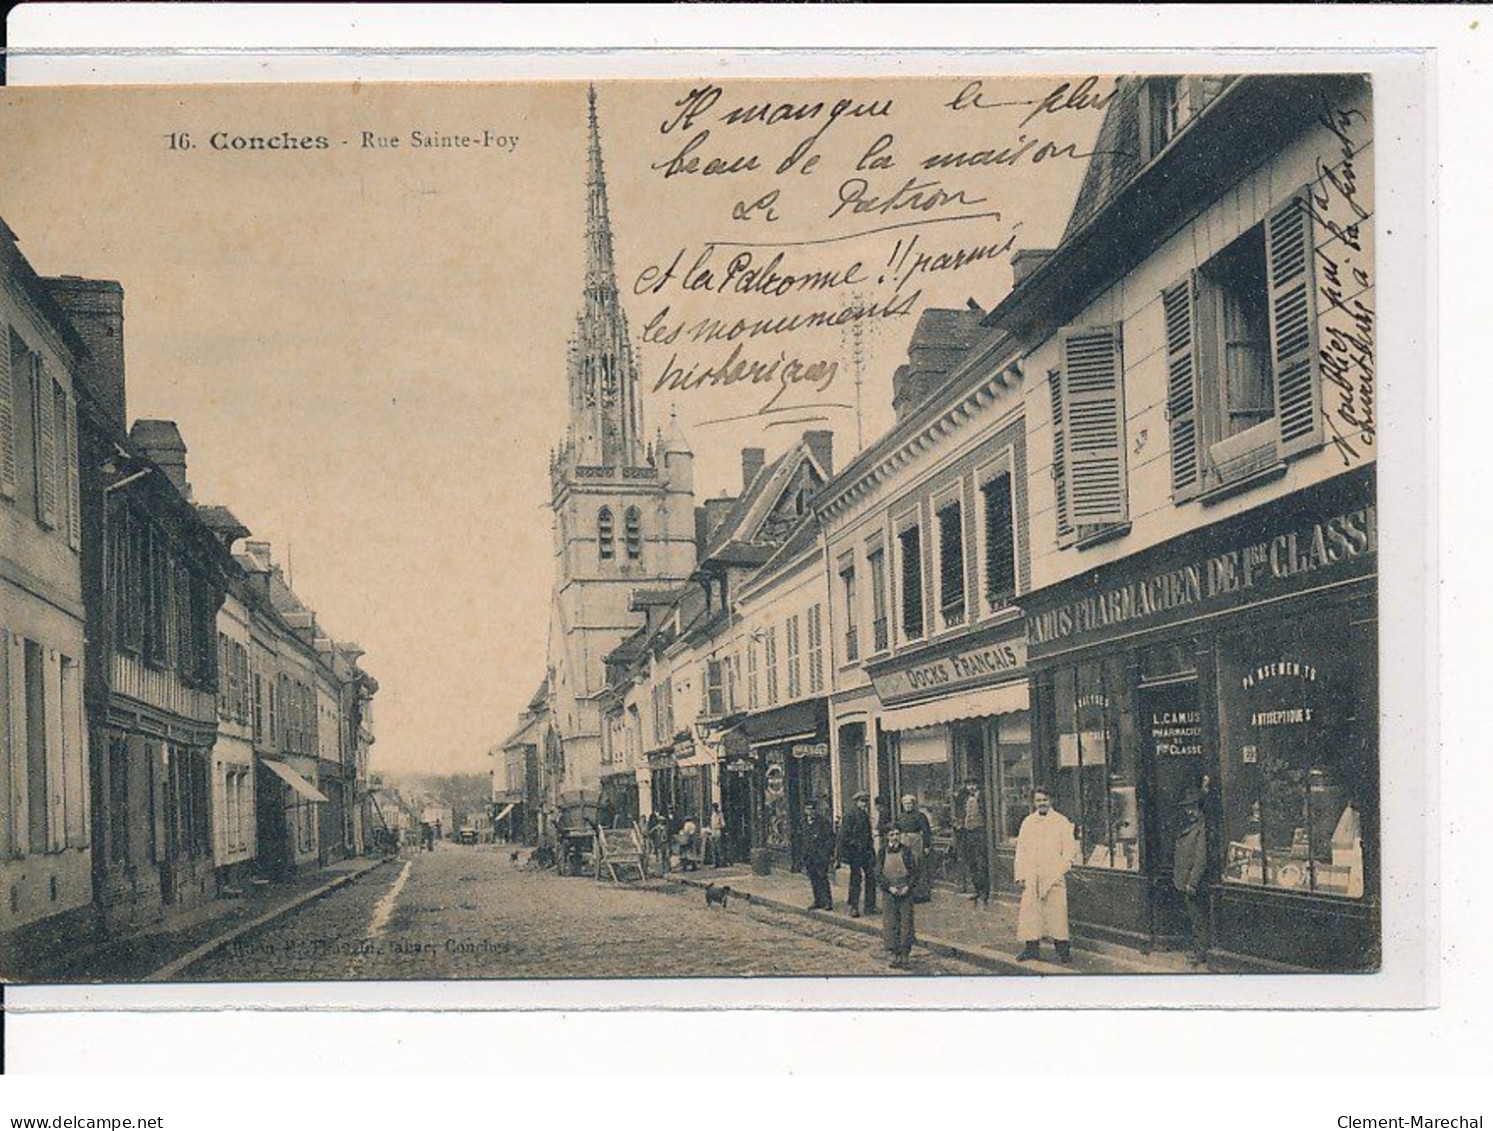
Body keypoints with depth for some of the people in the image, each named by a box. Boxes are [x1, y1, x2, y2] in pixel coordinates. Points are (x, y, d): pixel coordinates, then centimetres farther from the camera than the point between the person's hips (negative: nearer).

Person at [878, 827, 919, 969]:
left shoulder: (907, 851, 0)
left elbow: (914, 872, 1)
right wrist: (889, 887, -11)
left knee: (906, 922, -2)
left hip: (905, 891, -1)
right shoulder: (883, 852, 2)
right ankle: (895, 955, 8)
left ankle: (904, 955, 4)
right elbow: (878, 873, 1)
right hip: (889, 893, 1)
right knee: (890, 922, 1)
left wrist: (908, 887, -13)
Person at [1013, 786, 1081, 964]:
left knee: (1057, 912, -6)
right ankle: (1031, 946, 8)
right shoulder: (1028, 823, 13)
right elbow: (1021, 850, 13)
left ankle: (1063, 948, 0)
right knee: (1030, 911, 0)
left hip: (1053, 875, -3)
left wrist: (1060, 869, -9)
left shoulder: (1061, 822, 4)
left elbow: (1069, 850, 2)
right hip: (1032, 876, 3)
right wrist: (1020, 875, 5)